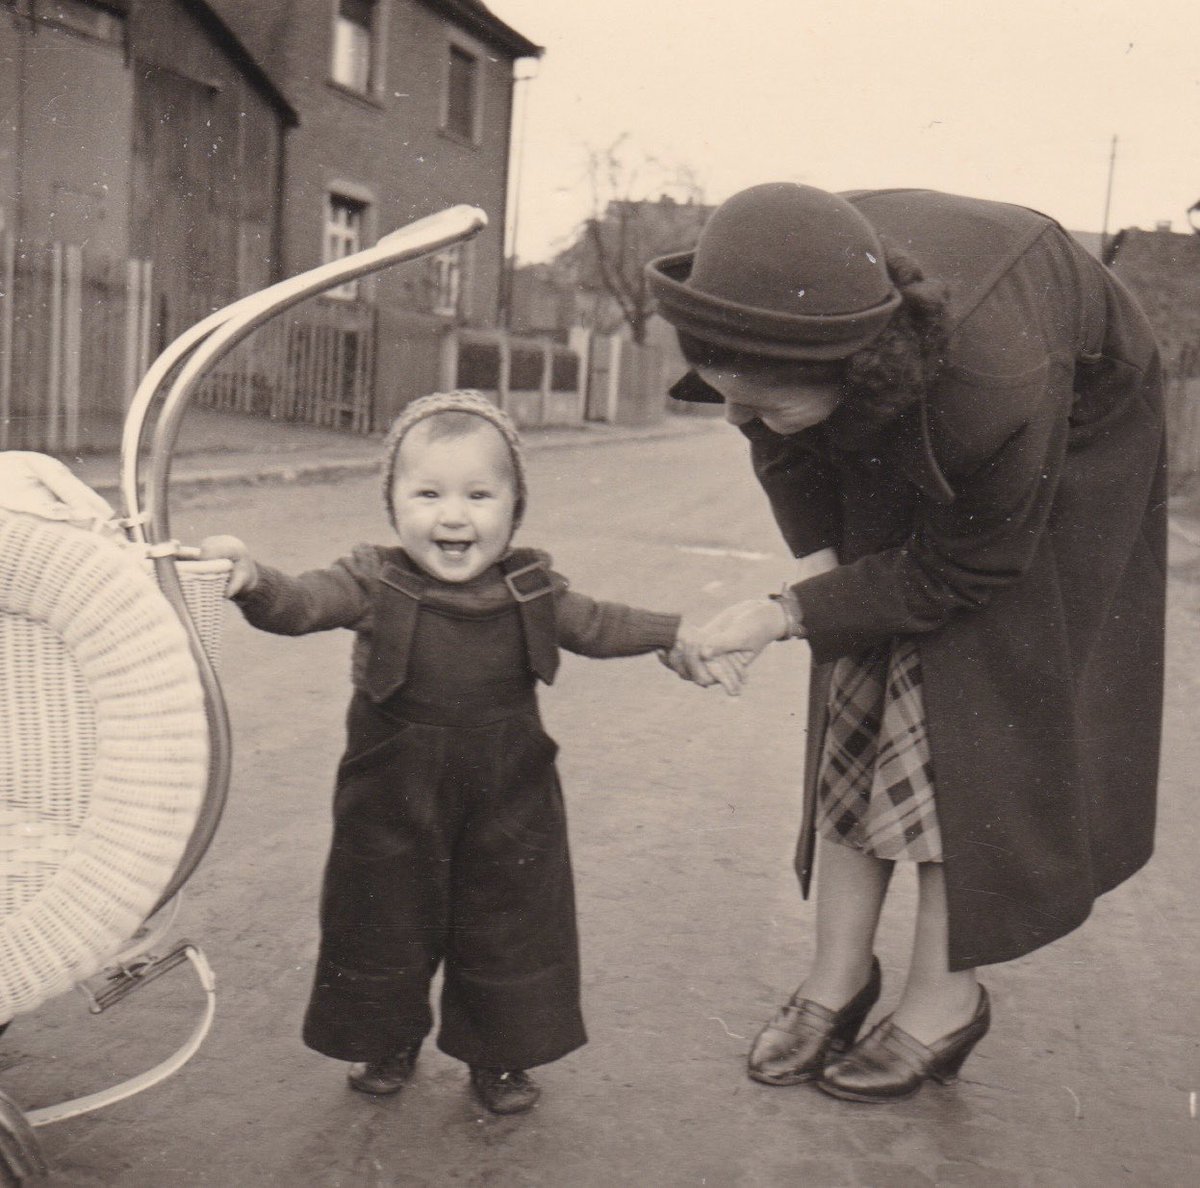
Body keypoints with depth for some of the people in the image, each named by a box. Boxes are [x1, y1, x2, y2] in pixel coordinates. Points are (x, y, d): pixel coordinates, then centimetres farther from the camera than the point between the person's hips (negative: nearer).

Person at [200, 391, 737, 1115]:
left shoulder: (531, 589, -3)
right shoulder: (372, 584, -11)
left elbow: (597, 625, 13)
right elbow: (301, 604, -25)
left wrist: (682, 637, 10)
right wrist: (252, 580, -47)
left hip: (509, 797, 2)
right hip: (394, 795, -1)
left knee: (508, 926, 12)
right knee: (386, 920, 14)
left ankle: (498, 1054, 34)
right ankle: (390, 1041, 39)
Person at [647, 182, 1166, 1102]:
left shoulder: (1001, 384, -45)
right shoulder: (783, 304, -31)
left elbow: (960, 572, -27)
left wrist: (790, 613, -28)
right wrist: (817, 557, -16)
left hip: (1076, 434, -5)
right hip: (891, 436, 5)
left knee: (967, 712, -11)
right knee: (862, 688, -1)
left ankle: (946, 997, 3)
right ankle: (839, 974, 9)